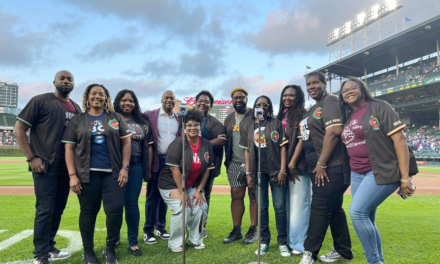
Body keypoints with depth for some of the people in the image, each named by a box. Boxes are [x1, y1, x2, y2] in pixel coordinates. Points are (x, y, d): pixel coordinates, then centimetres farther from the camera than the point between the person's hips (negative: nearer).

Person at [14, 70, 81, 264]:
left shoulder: (76, 109, 12)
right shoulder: (41, 101, -4)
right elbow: (19, 129, -6)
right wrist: (31, 158, -13)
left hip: (66, 167, 6)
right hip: (45, 166, -6)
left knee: (58, 210, 13)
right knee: (45, 210, -3)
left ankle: (49, 248, 27)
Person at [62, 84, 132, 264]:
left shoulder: (116, 118, 8)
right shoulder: (77, 120, 7)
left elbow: (126, 142, 5)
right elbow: (69, 148, 3)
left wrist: (125, 167, -4)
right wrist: (72, 175, -5)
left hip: (113, 173, 1)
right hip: (88, 173, 0)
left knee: (115, 210, -3)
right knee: (88, 211, 8)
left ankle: (110, 249, 18)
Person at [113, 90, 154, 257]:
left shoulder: (142, 121, 11)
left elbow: (148, 146, 10)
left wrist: (148, 170, 6)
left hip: (136, 166, 2)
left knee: (132, 203, 4)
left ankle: (133, 243, 14)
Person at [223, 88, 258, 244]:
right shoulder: (229, 119, 15)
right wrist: (227, 161, 11)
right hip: (235, 164, 4)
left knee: (254, 196, 2)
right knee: (236, 196, 5)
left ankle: (253, 230, 12)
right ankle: (236, 230, 14)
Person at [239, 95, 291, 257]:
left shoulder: (276, 123, 3)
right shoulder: (247, 125, 7)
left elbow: (283, 147, -1)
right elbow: (247, 150, 7)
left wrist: (283, 170, -8)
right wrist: (248, 173, 2)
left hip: (276, 170, -1)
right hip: (258, 172, 2)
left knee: (280, 207, 1)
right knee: (262, 207, 9)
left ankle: (282, 242, 13)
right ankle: (264, 241, 20)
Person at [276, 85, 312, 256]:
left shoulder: (303, 115, -4)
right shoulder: (281, 116, 16)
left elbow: (302, 139, -11)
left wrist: (293, 163, -14)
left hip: (298, 165, -7)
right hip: (283, 165, 7)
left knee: (299, 204, -4)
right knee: (287, 204, 11)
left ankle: (299, 243, 5)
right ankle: (288, 239, 22)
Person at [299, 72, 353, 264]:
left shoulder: (330, 101, -9)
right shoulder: (313, 109, 20)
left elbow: (334, 132, -22)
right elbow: (307, 138, 22)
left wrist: (321, 164, -22)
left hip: (331, 167, -10)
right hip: (318, 168, 10)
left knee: (320, 208, -4)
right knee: (333, 208, 15)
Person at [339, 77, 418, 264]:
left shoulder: (379, 107, -5)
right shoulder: (347, 118, 14)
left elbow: (399, 139, -11)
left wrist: (405, 177, -17)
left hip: (383, 172, -7)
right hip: (357, 175, 7)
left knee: (357, 212, -17)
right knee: (366, 220, 8)